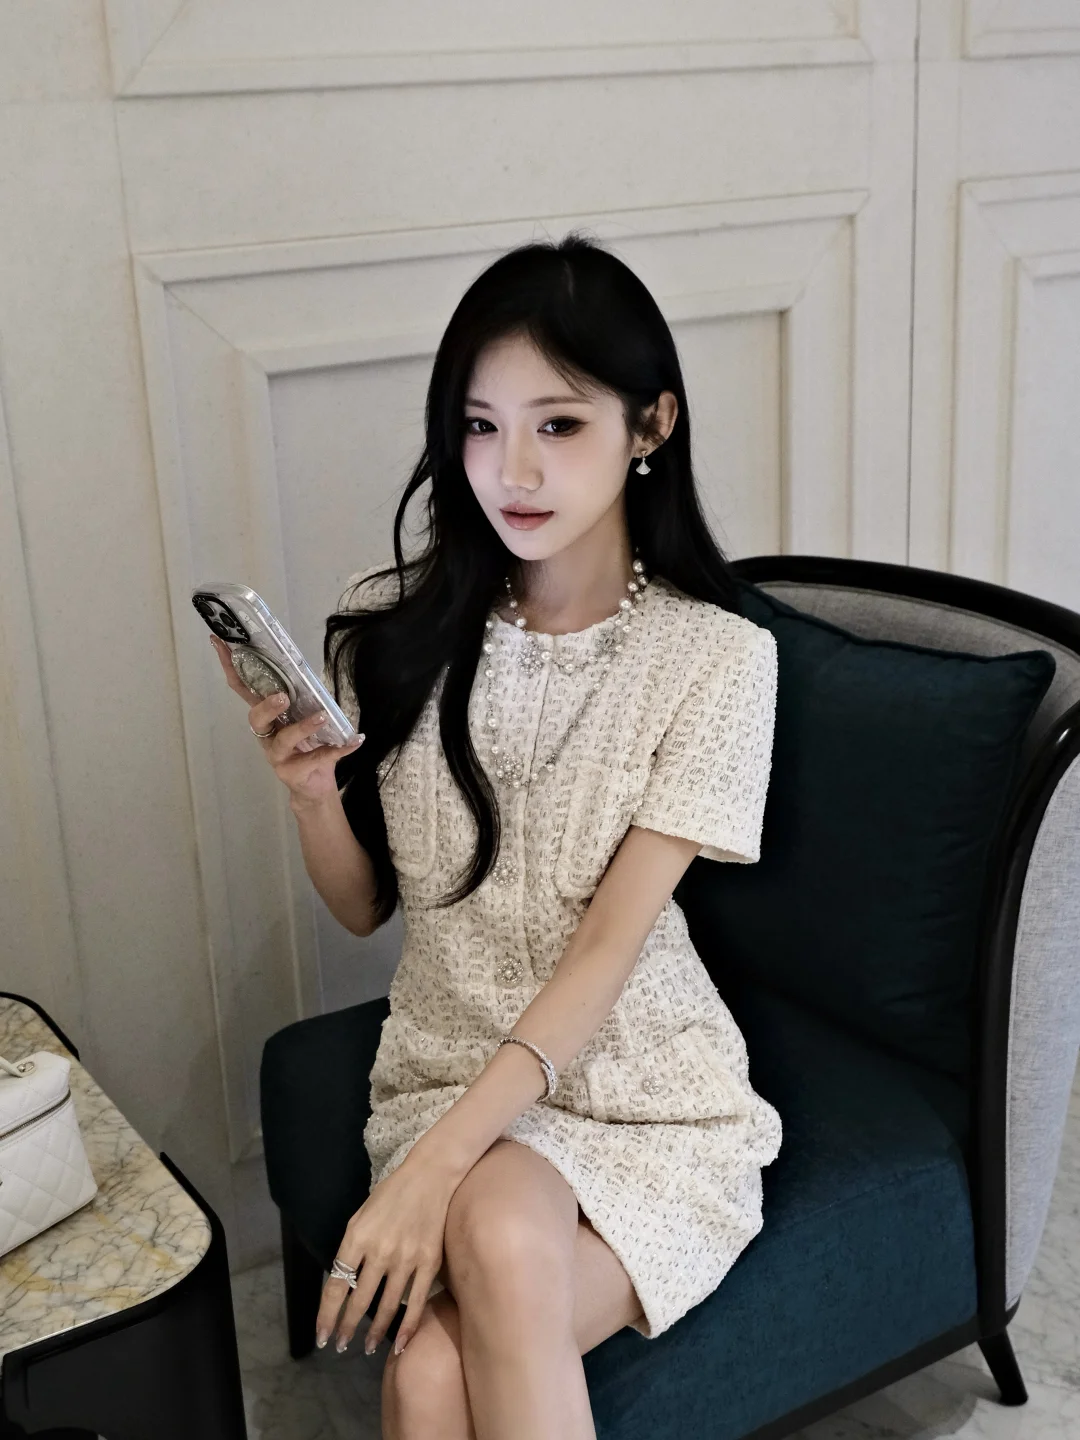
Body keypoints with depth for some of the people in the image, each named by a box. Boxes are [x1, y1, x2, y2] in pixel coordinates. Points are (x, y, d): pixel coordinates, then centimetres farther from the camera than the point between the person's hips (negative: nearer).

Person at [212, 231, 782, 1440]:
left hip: (649, 1092, -2)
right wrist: (312, 793, -16)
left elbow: (609, 946, -16)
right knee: (501, 1237, -30)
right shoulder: (394, 627, -2)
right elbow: (363, 908, 6)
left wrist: (433, 1168, -24)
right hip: (449, 1071, 3)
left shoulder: (716, 658, -10)